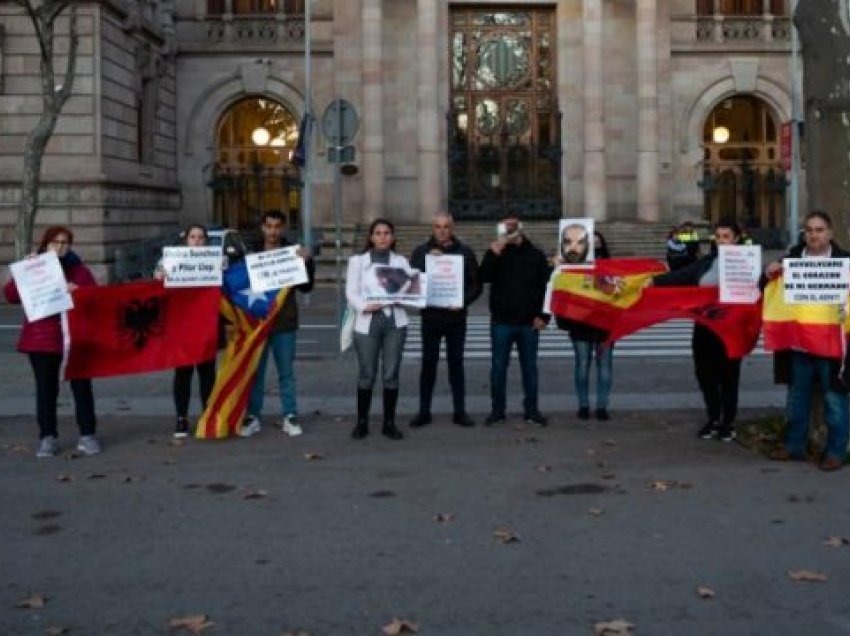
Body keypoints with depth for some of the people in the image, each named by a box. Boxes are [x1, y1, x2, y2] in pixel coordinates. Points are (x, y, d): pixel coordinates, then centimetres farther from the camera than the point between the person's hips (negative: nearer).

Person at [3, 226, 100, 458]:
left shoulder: (79, 270, 8)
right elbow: (10, 295, 0)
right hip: (42, 339, 0)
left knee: (81, 386, 1)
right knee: (46, 388, 3)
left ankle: (87, 435, 7)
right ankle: (48, 437, 8)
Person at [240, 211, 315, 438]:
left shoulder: (293, 252, 3)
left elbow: (306, 287, 0)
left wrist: (307, 263, -15)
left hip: (284, 322, 0)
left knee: (286, 372, 7)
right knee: (255, 372, 6)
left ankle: (290, 417, 13)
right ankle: (253, 417, 13)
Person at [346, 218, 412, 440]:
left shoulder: (401, 261, 12)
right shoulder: (358, 260, 9)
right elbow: (351, 292, 0)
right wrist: (365, 307, -18)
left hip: (395, 322, 1)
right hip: (367, 322, -1)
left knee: (391, 374, 2)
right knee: (366, 375, -1)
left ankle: (389, 422, 10)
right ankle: (362, 422, 9)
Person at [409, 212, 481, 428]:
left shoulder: (465, 252, 4)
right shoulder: (421, 252, 4)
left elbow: (476, 284, 3)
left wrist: (464, 301, -13)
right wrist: (428, 260, -18)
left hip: (456, 317, 0)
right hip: (430, 316, 0)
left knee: (456, 363, 7)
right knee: (428, 363, 4)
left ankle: (460, 411, 13)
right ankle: (424, 411, 11)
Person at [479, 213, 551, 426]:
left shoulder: (536, 255, 6)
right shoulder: (496, 254, 5)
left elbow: (546, 287, 4)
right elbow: (484, 277, -12)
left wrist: (543, 316, -3)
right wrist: (494, 252, -21)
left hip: (529, 323, 0)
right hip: (501, 322, 0)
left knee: (530, 367, 7)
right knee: (499, 367, 3)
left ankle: (531, 410, 14)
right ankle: (497, 410, 12)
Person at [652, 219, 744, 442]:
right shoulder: (706, 263, 10)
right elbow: (681, 276, 1)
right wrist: (655, 281, -10)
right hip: (704, 326, 4)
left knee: (728, 376, 5)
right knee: (705, 373, 9)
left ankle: (728, 423, 18)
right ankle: (713, 419, 25)